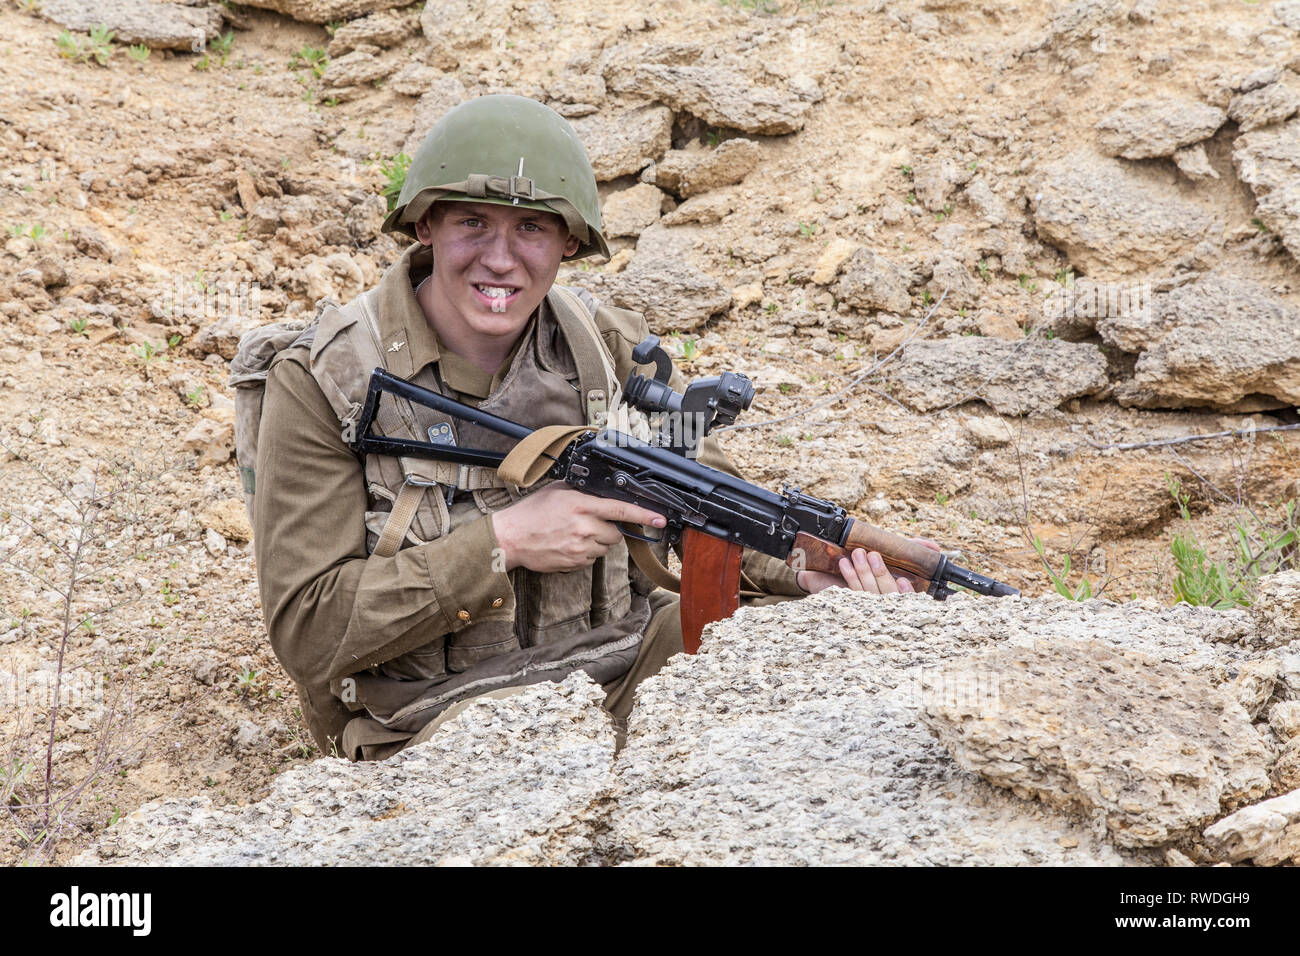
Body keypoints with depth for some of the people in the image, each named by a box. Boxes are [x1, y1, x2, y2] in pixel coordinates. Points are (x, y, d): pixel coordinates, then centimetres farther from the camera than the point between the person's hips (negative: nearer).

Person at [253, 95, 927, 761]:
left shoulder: (608, 348, 1)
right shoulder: (321, 382, -12)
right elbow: (307, 631, -14)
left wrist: (811, 574, -6)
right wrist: (501, 543, -20)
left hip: (624, 669, 5)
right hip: (434, 723, -5)